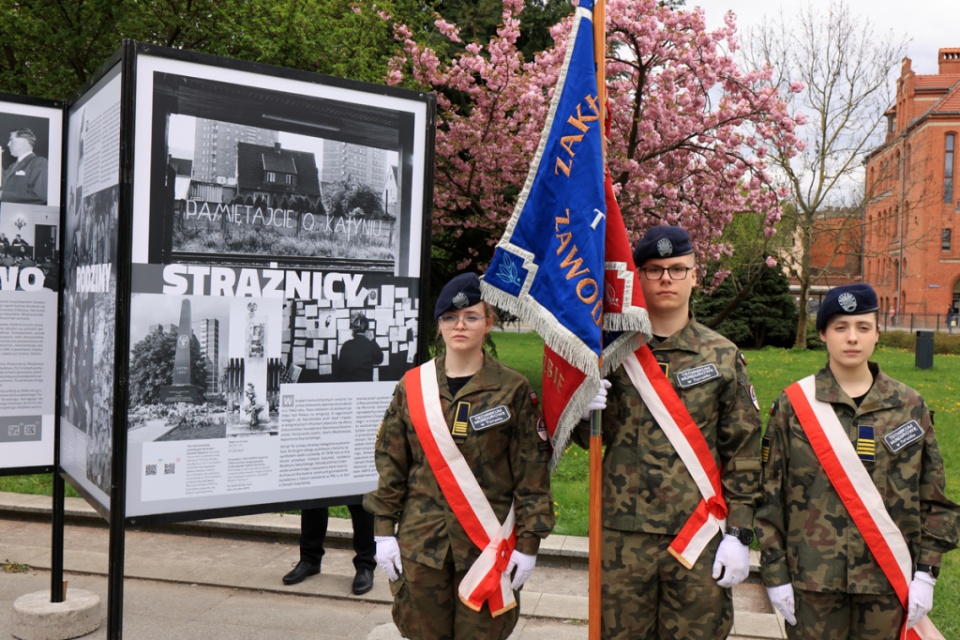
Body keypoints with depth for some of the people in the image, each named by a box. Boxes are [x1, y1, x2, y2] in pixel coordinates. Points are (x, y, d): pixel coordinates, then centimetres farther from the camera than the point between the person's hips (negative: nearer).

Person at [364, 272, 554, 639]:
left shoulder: (513, 390, -3)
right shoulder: (412, 386, 3)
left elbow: (532, 471, -2)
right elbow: (391, 463, 6)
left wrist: (529, 542, -4)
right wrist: (384, 531, 3)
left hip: (488, 545, -1)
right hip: (421, 542, 2)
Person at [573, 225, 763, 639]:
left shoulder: (723, 356, 2)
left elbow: (743, 452, 2)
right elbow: (592, 440, 9)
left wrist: (740, 534, -3)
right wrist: (584, 414, -14)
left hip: (700, 536, 0)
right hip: (622, 536, 1)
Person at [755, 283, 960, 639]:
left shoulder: (910, 407, 3)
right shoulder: (793, 405, -2)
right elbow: (770, 494, -1)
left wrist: (926, 573, 2)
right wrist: (775, 574, -3)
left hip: (887, 579, 2)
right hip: (813, 578, -1)